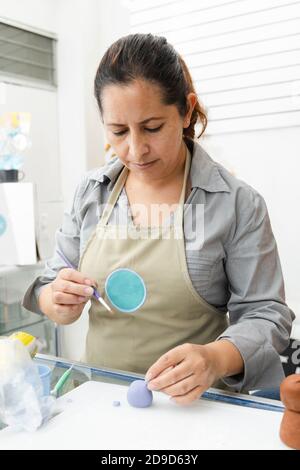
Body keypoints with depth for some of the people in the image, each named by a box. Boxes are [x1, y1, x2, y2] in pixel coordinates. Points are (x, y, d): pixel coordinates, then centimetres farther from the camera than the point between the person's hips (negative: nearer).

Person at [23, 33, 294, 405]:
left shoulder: (238, 203, -10)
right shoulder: (90, 191, 0)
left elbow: (265, 314, -7)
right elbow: (50, 287, 8)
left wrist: (217, 358, -25)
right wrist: (58, 302, -14)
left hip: (193, 404, -2)